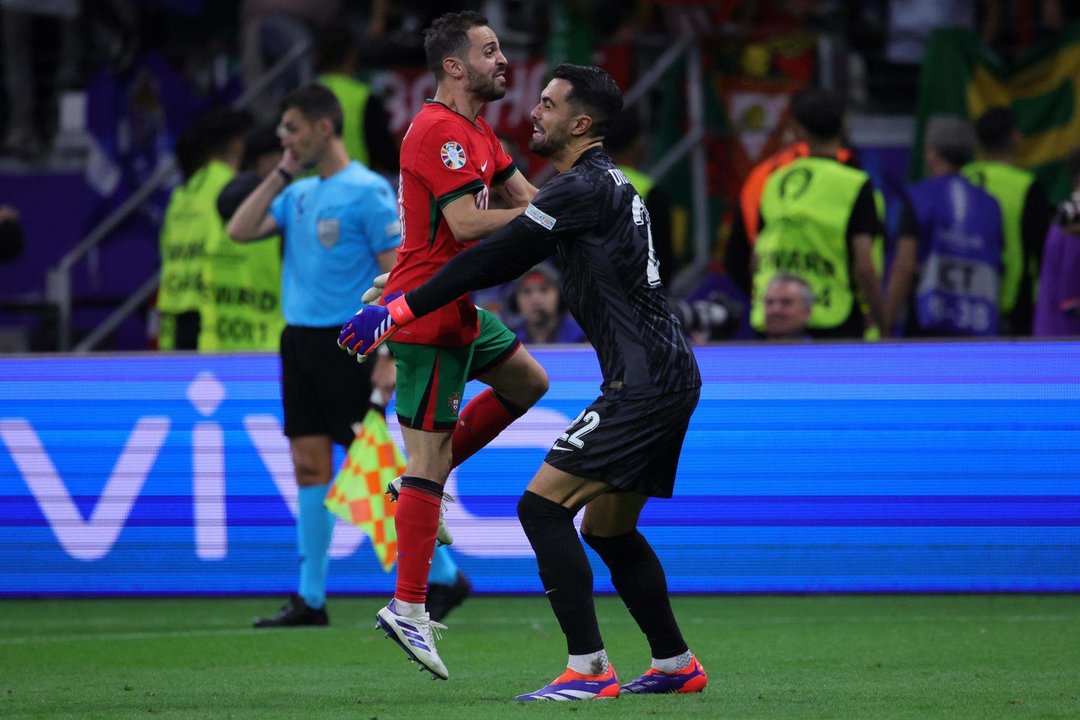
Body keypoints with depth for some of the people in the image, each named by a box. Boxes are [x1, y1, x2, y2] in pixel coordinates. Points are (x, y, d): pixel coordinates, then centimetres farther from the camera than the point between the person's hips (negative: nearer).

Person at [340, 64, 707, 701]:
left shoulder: (582, 188, -13)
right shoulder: (606, 183, 18)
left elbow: (493, 258, -14)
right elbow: (512, 257, 24)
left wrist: (400, 312, -7)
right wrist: (408, 291, 24)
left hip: (645, 382, -10)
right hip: (668, 379, 10)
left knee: (543, 505, -14)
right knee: (608, 530, 19)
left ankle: (588, 669, -17)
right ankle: (676, 665, 24)